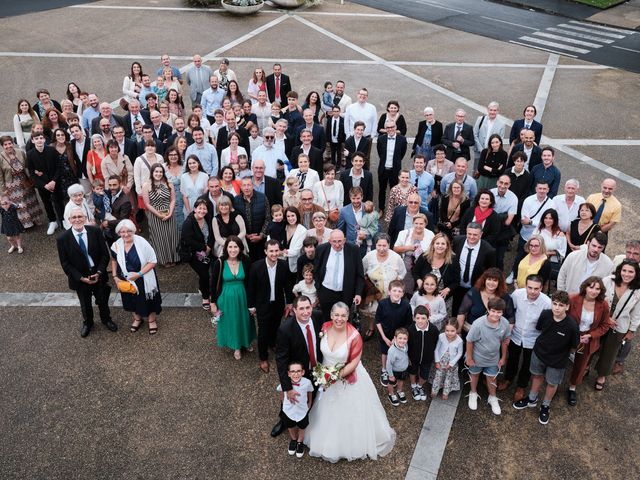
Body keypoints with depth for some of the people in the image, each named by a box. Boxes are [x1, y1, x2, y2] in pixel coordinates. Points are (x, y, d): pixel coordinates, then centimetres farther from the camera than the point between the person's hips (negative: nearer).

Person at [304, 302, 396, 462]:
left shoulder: (354, 336, -28)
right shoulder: (325, 328, -16)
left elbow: (354, 362, -20)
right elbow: (319, 349, 1)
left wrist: (338, 375, -21)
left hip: (348, 377, -4)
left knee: (350, 412, 12)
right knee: (328, 411, 23)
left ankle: (355, 443, 39)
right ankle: (330, 442, 49)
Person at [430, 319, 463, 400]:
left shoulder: (459, 341, -26)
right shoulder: (441, 336, -25)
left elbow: (459, 353, -10)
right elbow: (436, 349, -10)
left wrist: (451, 363, -10)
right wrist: (437, 361, -7)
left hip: (451, 363, 0)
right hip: (440, 361, 0)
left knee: (448, 378, 20)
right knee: (437, 376, 15)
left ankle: (445, 393, 41)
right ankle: (434, 391, 37)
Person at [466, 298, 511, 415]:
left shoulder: (505, 323, -22)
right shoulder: (478, 324, -34)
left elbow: (504, 341, -4)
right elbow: (470, 341, -21)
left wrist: (503, 357, 6)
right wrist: (469, 358, -12)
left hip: (493, 358, 2)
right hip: (477, 357, -2)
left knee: (491, 378, 21)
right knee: (475, 374, 24)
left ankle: (492, 398, 47)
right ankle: (473, 394, 50)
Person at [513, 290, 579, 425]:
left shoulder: (572, 326, -31)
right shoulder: (545, 315, -23)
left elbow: (574, 347, -13)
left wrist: (560, 352, 0)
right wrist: (545, 344, 4)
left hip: (557, 360, -3)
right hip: (539, 352, 3)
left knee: (552, 383, 19)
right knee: (537, 376, 25)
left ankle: (545, 406, 44)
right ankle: (532, 400, 48)